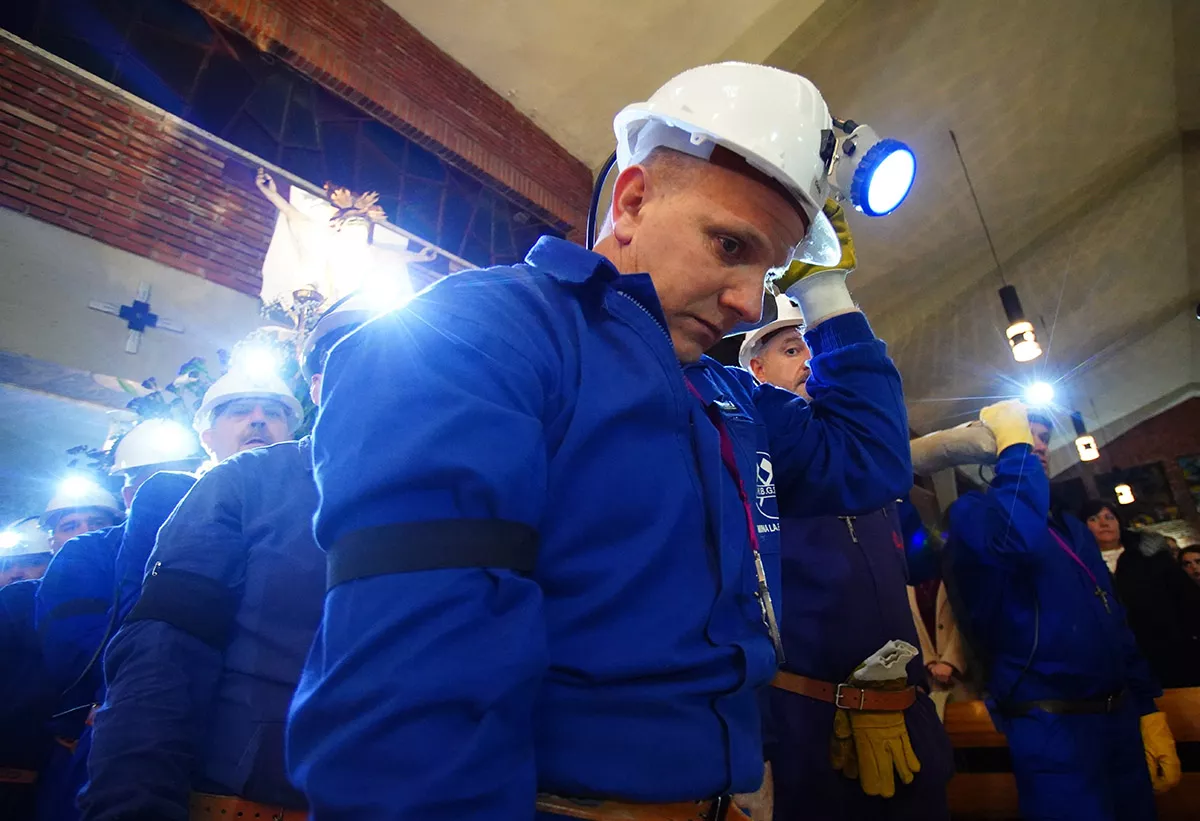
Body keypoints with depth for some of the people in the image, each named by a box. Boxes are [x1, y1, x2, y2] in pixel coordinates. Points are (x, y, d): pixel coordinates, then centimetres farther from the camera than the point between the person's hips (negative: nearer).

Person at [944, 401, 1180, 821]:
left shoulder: (1072, 527, 16)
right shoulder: (974, 513, -10)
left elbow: (1114, 621, 18)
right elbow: (1016, 540, -34)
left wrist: (1149, 710, 11)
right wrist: (1013, 444, -23)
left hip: (1120, 717, 8)